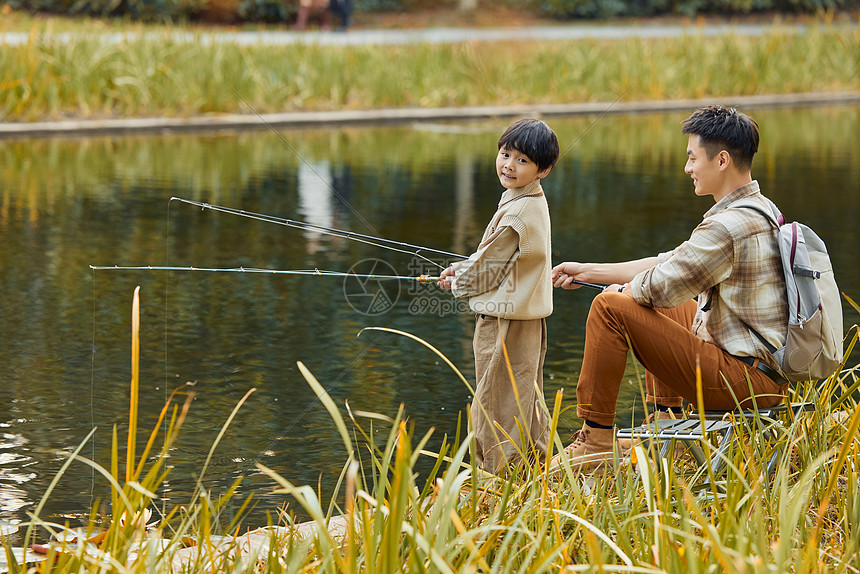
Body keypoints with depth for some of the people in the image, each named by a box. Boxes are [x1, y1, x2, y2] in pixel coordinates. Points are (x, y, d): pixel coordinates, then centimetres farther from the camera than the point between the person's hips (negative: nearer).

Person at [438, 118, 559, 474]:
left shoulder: (518, 213, -22)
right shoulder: (533, 203, 9)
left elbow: (491, 268, -15)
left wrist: (458, 283, 2)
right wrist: (464, 269, 10)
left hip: (504, 322, -10)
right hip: (528, 314, 10)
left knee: (496, 403, -1)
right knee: (527, 398, 18)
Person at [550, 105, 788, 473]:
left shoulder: (728, 226, -21)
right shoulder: (761, 211, 13)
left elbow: (657, 288, -18)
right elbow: (670, 263, 18)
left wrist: (623, 291, 6)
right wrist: (587, 271, 19)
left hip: (741, 380, -10)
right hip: (770, 374, 10)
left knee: (610, 308, -10)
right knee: (661, 305, 31)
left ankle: (596, 440, -1)